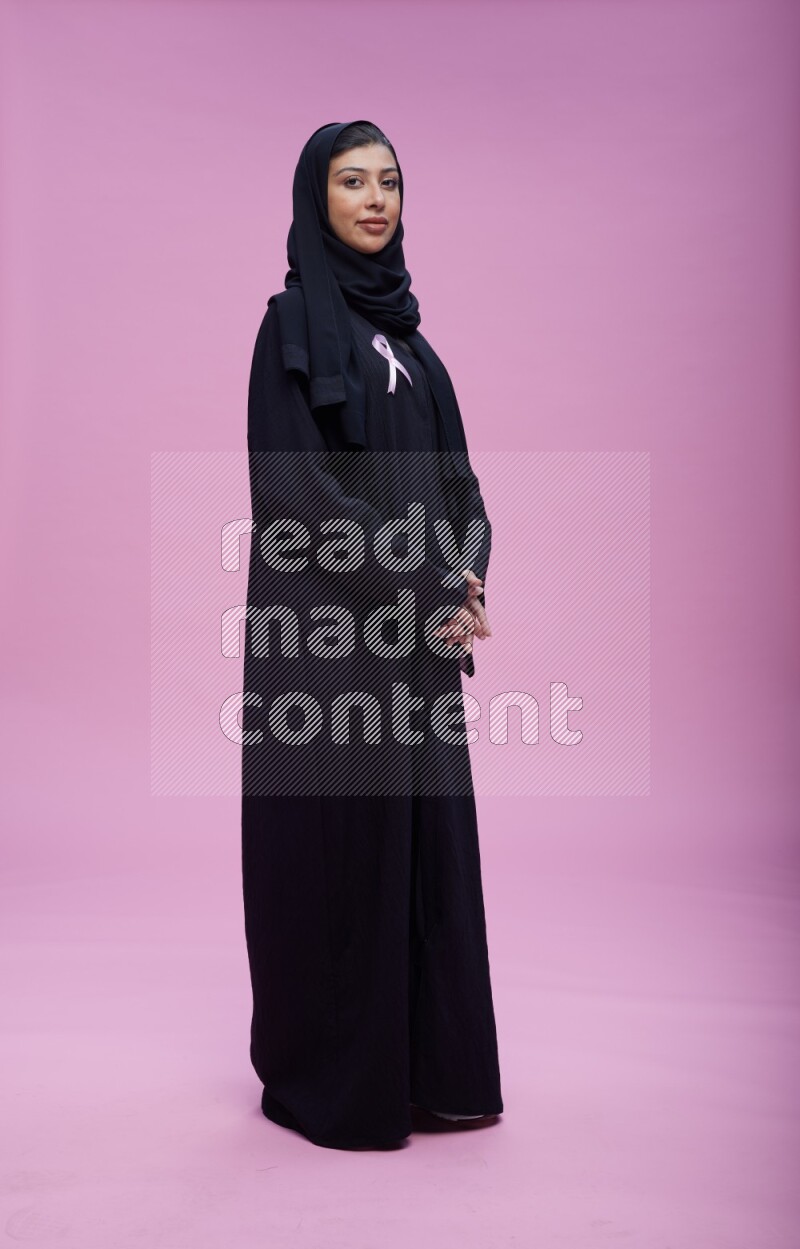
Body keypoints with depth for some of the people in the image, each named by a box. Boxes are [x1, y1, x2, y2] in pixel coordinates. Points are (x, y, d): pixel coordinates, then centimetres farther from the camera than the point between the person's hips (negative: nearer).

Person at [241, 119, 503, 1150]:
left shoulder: (398, 321, 16)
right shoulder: (293, 319, -6)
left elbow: (448, 467, 14)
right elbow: (291, 482, -16)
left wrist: (463, 579, -5)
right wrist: (427, 588, -16)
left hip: (417, 627, 7)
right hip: (332, 624, -7)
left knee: (425, 832, 10)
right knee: (339, 835, -1)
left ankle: (426, 1064, 23)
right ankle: (328, 1078, 16)